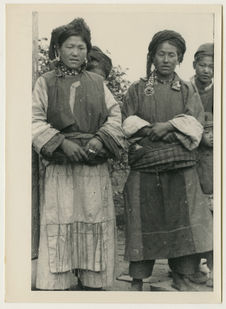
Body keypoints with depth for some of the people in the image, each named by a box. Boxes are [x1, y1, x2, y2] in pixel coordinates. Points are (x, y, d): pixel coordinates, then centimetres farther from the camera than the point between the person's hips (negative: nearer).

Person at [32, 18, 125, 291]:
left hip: (95, 168, 2)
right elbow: (36, 121, -1)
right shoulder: (45, 83, 7)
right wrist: (62, 143, -15)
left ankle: (92, 284, 16)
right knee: (58, 225, -3)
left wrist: (100, 139, -11)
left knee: (95, 224, 4)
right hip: (58, 168, -2)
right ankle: (54, 284, 6)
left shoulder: (97, 83, 14)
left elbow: (115, 116, 8)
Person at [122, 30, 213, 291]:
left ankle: (181, 277, 13)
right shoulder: (137, 90, 11)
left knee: (183, 219, -1)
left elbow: (195, 125, 1)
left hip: (180, 165, 1)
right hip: (144, 164, -1)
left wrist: (167, 126, -15)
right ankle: (137, 280, 10)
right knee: (144, 220, -1)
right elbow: (128, 125, 2)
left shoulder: (188, 91, 14)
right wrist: (170, 129, -8)